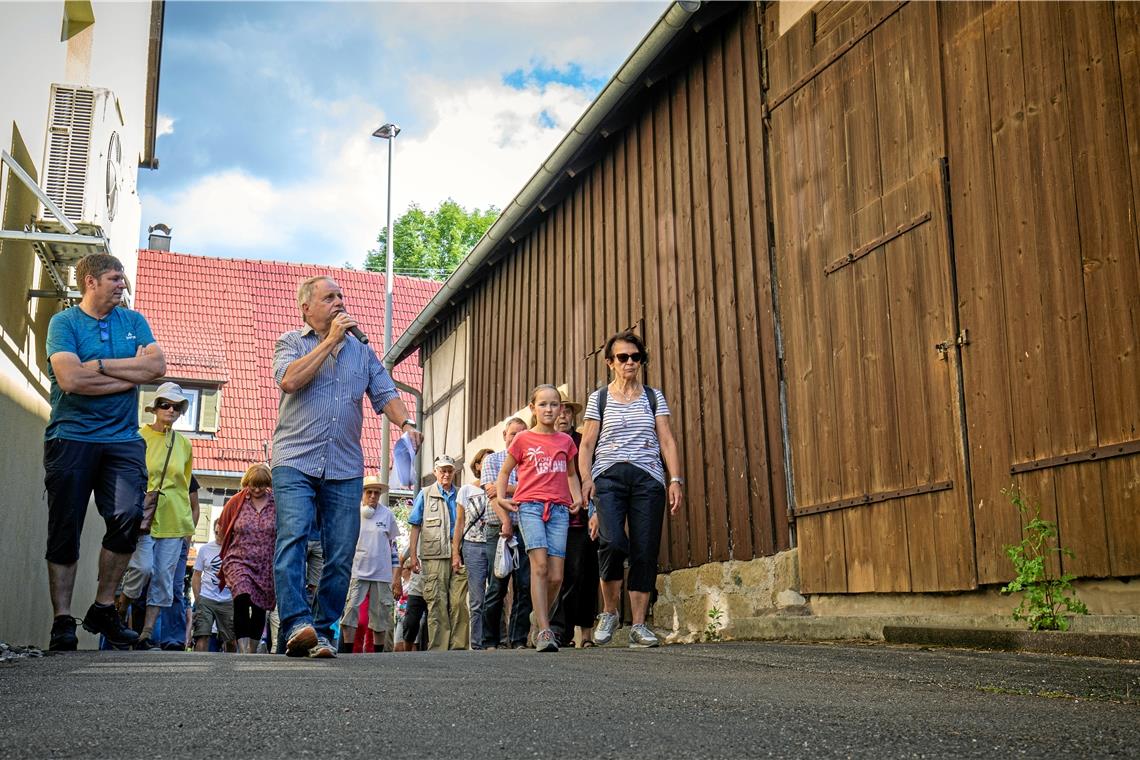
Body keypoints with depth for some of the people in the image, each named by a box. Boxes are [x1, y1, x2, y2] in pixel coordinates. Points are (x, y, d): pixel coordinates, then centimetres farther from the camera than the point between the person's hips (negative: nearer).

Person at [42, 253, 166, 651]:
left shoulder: (133, 321, 14)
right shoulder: (64, 322, 2)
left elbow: (157, 366, -1)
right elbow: (69, 379, -14)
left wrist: (99, 367, -5)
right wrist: (131, 372, -5)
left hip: (122, 439, 2)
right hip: (71, 437, -2)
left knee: (128, 516, -15)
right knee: (65, 530, 0)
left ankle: (103, 608, 1)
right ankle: (62, 621, 9)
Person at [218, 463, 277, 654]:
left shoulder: (277, 504, 0)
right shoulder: (236, 502, 4)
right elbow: (223, 530, 17)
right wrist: (226, 555, 20)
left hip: (267, 566, 1)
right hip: (239, 561, -1)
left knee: (260, 609, 8)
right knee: (242, 599, -25)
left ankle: (252, 651, 21)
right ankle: (243, 649, -28)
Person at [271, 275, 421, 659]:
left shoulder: (362, 350, 20)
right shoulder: (291, 342, 10)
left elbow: (385, 394, 11)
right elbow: (289, 381, -10)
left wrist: (406, 423, -10)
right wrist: (330, 340, -5)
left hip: (345, 469, 3)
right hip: (295, 462, -3)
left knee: (340, 557, 0)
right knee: (292, 539, -19)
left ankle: (322, 632, 7)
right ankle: (297, 624, -24)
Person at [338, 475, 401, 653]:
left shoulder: (387, 515, 6)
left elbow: (393, 546, 10)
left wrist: (397, 577, 6)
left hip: (382, 573, 1)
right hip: (357, 572, -1)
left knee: (381, 617, 4)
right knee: (349, 611, -11)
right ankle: (346, 653, -6)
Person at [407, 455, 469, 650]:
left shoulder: (461, 496, 16)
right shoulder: (425, 494, 12)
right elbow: (415, 527, 8)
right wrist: (413, 555, 0)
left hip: (458, 555, 2)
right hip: (434, 556, -2)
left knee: (459, 602, -4)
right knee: (437, 603, -4)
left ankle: (459, 645, 2)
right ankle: (438, 647, -1)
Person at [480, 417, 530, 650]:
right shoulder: (492, 460, 12)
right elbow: (492, 492, -2)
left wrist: (507, 488, -7)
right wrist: (506, 522, -14)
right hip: (498, 530, -2)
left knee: (525, 587, -3)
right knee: (497, 587, -3)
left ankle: (519, 640, 4)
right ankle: (490, 642, 5)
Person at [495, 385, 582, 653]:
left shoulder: (566, 441, 15)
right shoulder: (523, 439, 8)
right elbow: (505, 471, 17)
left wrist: (577, 497, 13)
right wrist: (501, 498, 3)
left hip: (559, 509, 3)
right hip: (530, 506, -3)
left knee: (556, 576, -4)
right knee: (540, 563, -20)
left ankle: (542, 624, 17)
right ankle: (544, 631, -20)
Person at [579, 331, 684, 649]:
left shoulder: (654, 397, 15)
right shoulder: (598, 398, 12)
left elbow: (667, 441, 10)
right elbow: (587, 444, 8)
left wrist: (675, 479, -2)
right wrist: (586, 479, -8)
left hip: (648, 477, 2)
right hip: (608, 476, -2)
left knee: (645, 551, -4)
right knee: (613, 542, -22)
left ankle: (639, 625, 4)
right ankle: (609, 612, 0)